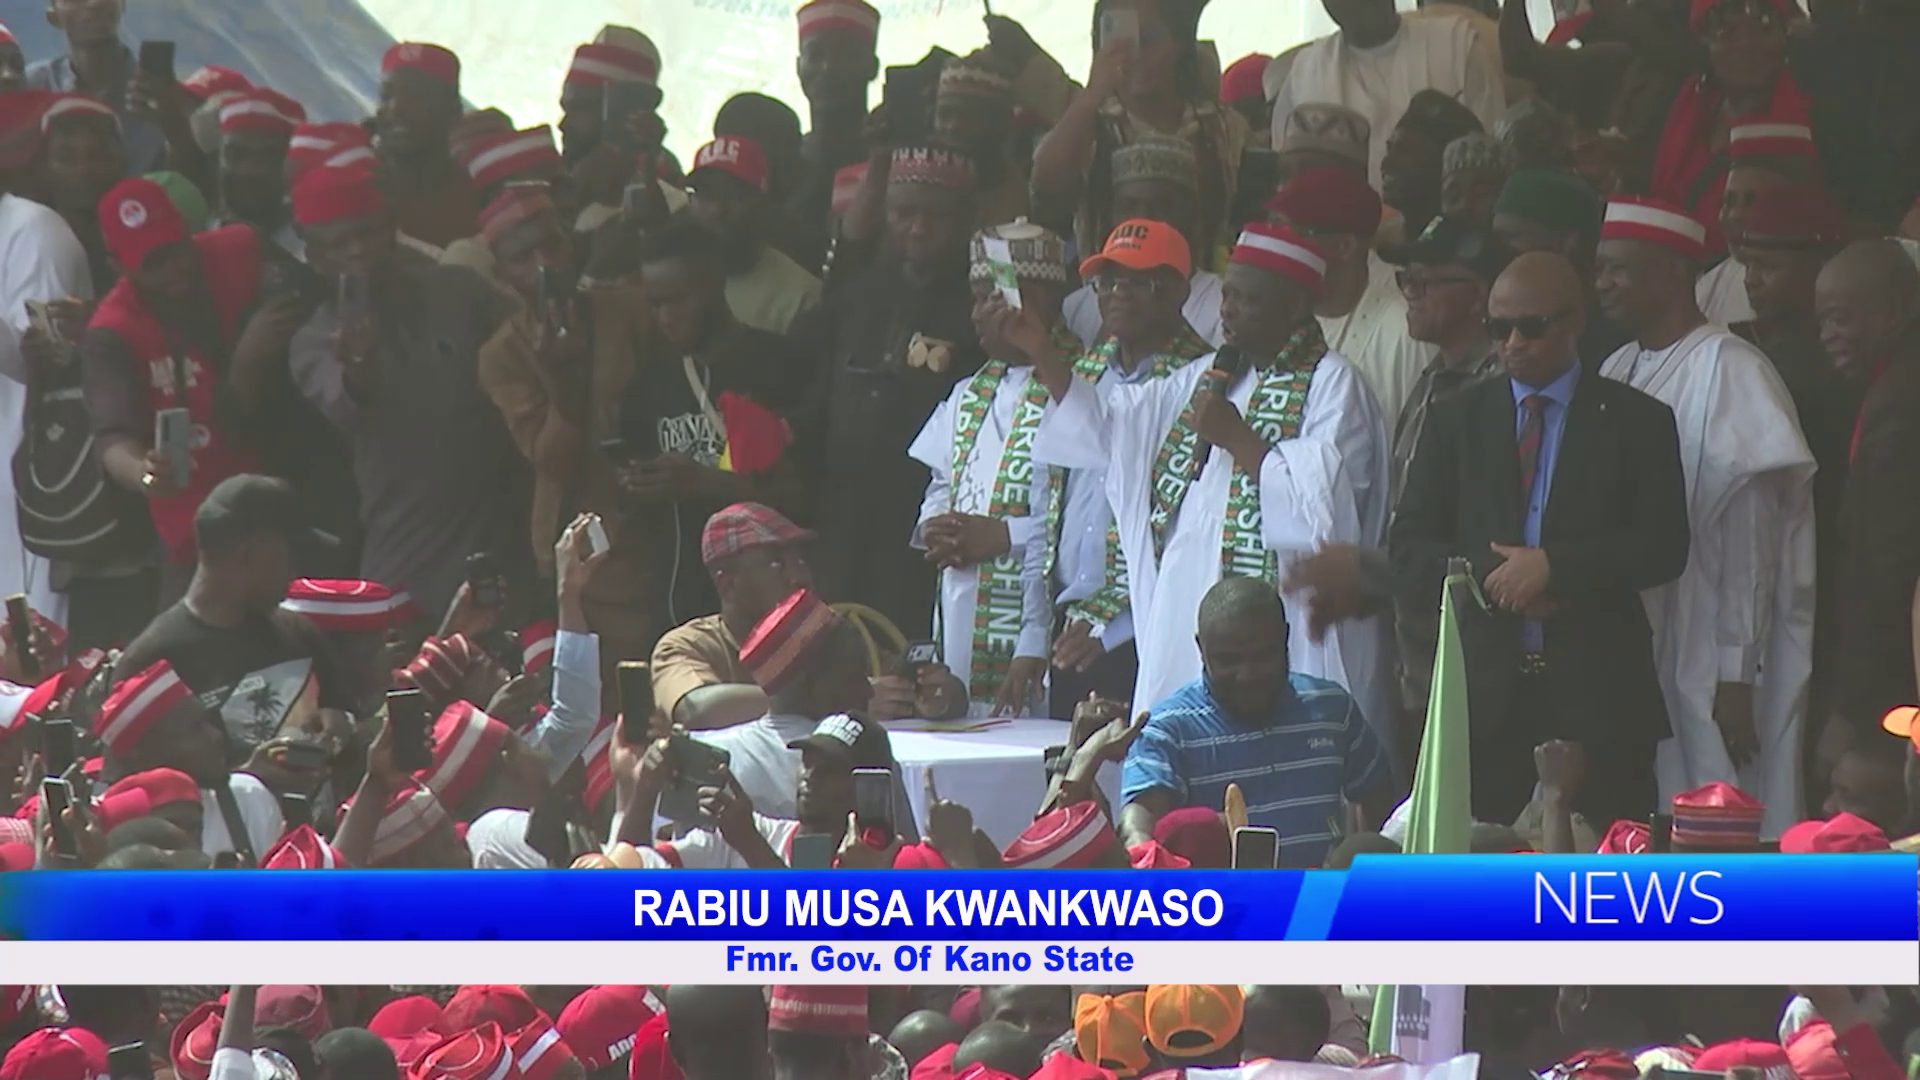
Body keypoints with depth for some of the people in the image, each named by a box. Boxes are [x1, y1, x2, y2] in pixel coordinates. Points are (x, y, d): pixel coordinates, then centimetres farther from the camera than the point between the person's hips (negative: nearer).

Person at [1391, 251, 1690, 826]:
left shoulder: (1639, 422, 7)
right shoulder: (1455, 420, 14)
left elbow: (1663, 546, -3)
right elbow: (1409, 550, 9)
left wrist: (1554, 566, -14)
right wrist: (1485, 578, -10)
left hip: (1598, 695, -2)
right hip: (1484, 691, 2)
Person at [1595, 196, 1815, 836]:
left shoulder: (1727, 371, -11)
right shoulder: (1617, 373, 10)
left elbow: (1747, 540, -13)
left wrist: (1735, 678, -15)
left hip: (1707, 664, -7)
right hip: (1626, 660, 7)